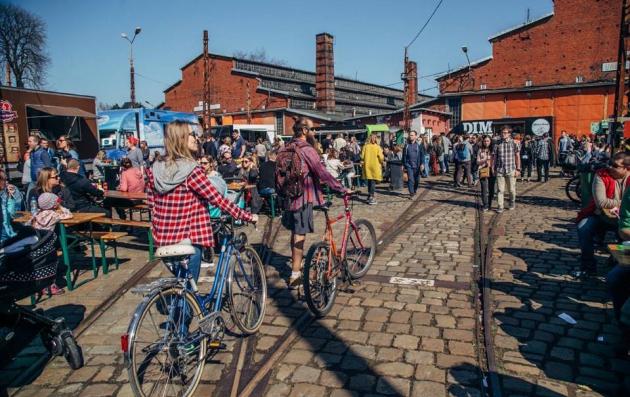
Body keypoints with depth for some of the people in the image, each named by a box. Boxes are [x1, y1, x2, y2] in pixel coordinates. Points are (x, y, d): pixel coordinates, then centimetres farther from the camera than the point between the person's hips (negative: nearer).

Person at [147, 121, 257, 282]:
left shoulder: (155, 169, 0)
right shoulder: (191, 171, -19)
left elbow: (152, 203, 7)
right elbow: (218, 200, -19)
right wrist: (247, 216, -12)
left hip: (164, 238, 6)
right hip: (188, 240, -6)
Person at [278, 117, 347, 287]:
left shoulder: (286, 149, 8)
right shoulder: (307, 150, -17)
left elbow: (279, 173, 16)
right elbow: (323, 173, -21)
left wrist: (282, 192, 28)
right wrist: (342, 189, -16)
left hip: (290, 196, 8)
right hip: (304, 197, -8)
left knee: (295, 232, 21)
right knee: (300, 235, -3)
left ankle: (296, 263, 38)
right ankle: (295, 274, 2)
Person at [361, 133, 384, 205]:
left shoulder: (365, 146, -2)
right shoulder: (378, 147, -10)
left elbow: (362, 156, -1)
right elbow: (381, 157, -12)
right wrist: (382, 161, 9)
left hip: (367, 165, 4)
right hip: (375, 166, -4)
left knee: (369, 181, 16)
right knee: (373, 182, 0)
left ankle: (369, 196, 24)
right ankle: (371, 197, -4)